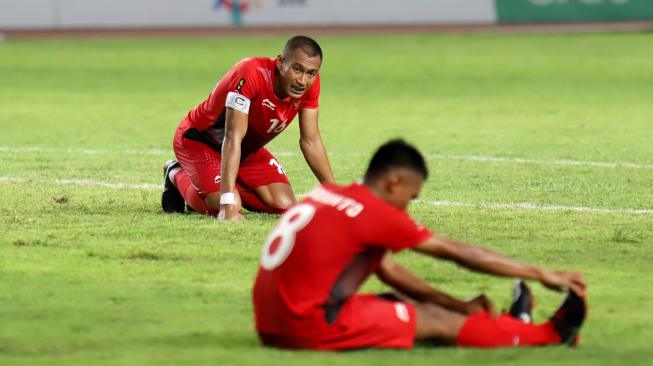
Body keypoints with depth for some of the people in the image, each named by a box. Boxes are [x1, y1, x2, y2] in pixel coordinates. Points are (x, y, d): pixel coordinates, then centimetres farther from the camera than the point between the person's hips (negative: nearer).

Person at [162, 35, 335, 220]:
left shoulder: (310, 83, -18)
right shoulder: (251, 73, -38)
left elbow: (311, 140, -6)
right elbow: (233, 138, -42)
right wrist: (228, 204, -49)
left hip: (247, 150, 6)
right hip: (198, 141, -6)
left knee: (285, 205, -12)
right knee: (228, 210, -26)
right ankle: (178, 176, 7)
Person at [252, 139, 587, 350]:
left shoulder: (328, 196, 13)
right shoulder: (373, 213, -11)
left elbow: (385, 269, 19)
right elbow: (458, 253, -4)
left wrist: (459, 306, 18)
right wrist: (541, 275, 4)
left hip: (273, 326, 8)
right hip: (311, 327, -8)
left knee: (413, 307, 19)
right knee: (437, 323, 4)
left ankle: (493, 324, 33)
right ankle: (550, 335, 13)